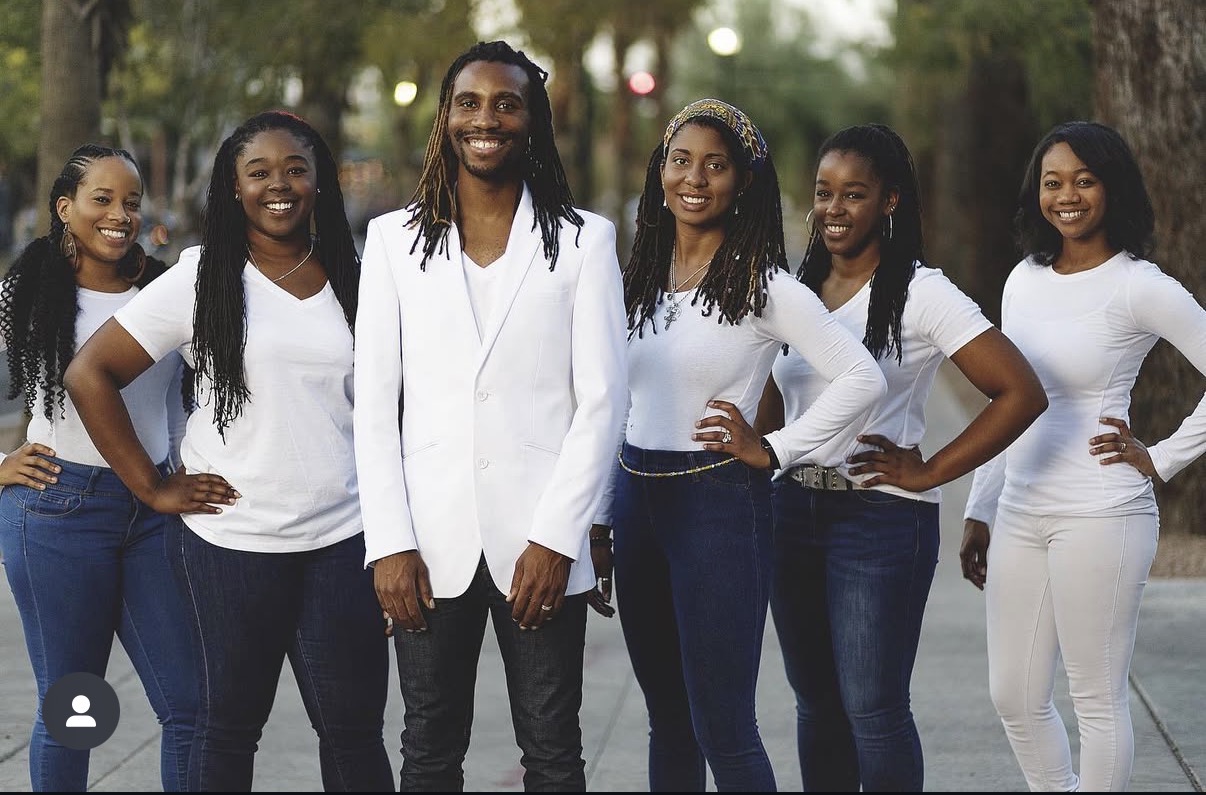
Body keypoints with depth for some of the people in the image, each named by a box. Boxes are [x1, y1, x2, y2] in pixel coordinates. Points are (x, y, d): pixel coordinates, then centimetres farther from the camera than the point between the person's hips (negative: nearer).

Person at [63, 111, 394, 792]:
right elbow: (90, 375, -2)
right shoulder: (203, 280, -1)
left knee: (354, 729, 3)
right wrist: (153, 488, -6)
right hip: (231, 541, -2)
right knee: (230, 728, 7)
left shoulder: (356, 282, 8)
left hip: (343, 541, 2)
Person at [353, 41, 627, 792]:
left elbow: (600, 400, -1)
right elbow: (375, 402, 4)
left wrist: (557, 538, -10)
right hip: (432, 544, 1)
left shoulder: (583, 239, 4)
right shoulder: (395, 238, 8)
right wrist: (389, 542, -5)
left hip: (539, 541, -1)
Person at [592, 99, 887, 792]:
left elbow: (862, 378, -14)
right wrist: (604, 518, 14)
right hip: (635, 497, 6)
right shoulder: (643, 277, 10)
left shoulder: (762, 285, -9)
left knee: (722, 730, -5)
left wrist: (772, 450, -11)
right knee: (668, 722, 14)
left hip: (717, 503, -6)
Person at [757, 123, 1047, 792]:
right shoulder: (796, 288, 10)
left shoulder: (920, 294, -9)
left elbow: (1022, 393, -14)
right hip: (793, 511, 6)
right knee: (816, 703, 11)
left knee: (871, 708, -4)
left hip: (881, 518, -6)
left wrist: (930, 472, -13)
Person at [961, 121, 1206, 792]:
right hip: (1020, 515, 7)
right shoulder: (1024, 280, 11)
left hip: (1100, 516, -7)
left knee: (1098, 699, 1)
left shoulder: (1139, 287, -9)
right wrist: (980, 512, 16)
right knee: (1014, 697, 11)